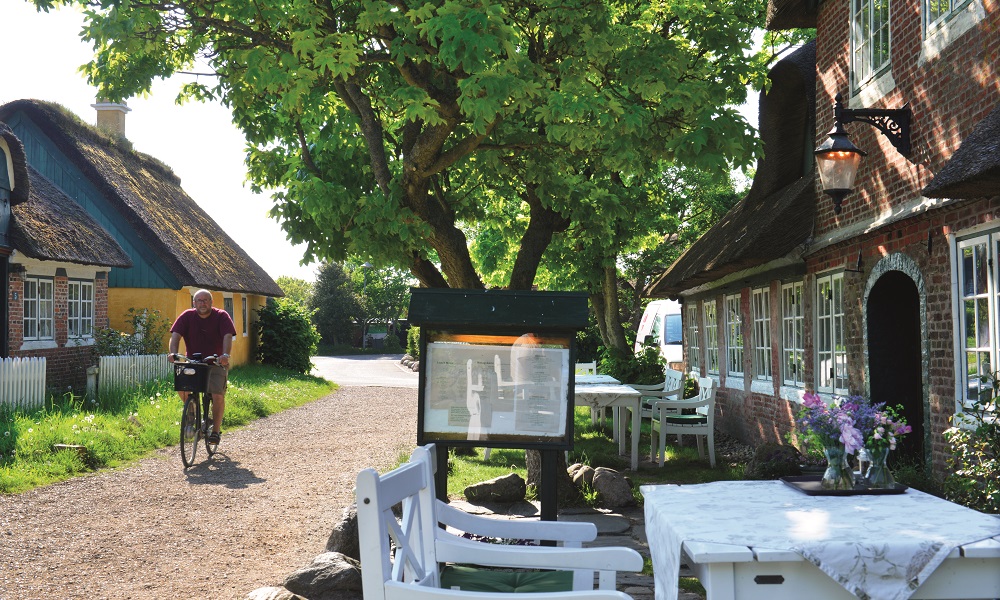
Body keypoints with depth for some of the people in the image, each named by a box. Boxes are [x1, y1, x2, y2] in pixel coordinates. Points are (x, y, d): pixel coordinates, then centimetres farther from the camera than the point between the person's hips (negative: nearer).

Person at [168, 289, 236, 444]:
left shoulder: (221, 316, -7)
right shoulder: (187, 316, -2)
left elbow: (228, 336, -20)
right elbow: (176, 335, -13)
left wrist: (225, 355, -38)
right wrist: (173, 352, -32)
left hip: (216, 363, -2)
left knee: (218, 395, -14)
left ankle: (216, 430, 2)